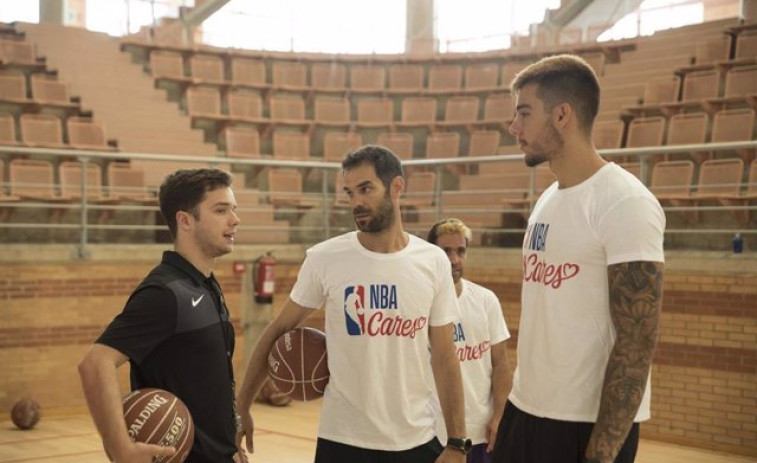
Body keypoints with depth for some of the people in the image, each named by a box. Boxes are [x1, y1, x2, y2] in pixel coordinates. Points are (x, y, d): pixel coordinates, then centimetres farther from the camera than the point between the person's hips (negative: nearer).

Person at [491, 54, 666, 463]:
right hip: (526, 411, 8)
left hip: (587, 425, -8)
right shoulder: (548, 200, 10)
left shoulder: (625, 203, -16)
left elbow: (637, 344, -20)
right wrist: (507, 409, 16)